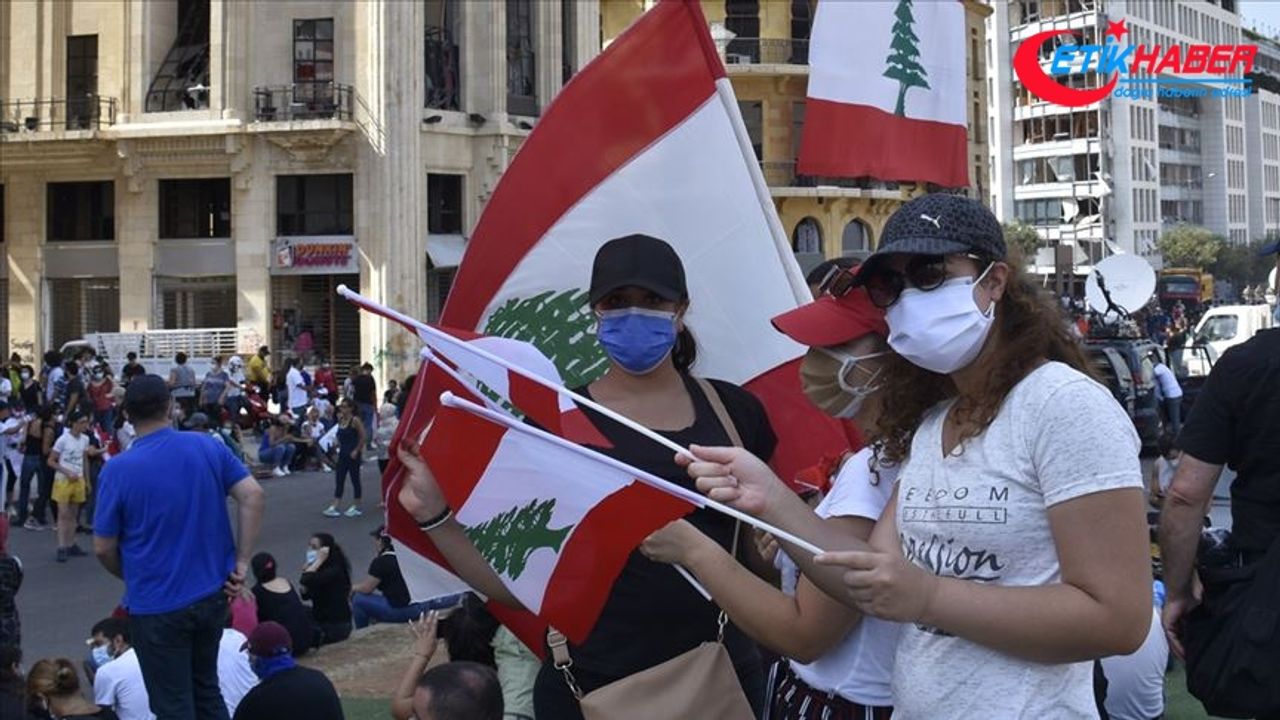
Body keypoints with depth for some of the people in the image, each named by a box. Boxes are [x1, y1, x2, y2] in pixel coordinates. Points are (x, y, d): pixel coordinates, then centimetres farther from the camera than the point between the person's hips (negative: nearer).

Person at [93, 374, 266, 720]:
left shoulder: (118, 469, -13)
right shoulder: (208, 446, -4)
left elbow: (103, 548, -7)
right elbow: (253, 496, -7)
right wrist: (241, 562, -2)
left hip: (158, 606, -4)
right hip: (212, 594, 4)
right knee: (207, 692, 22)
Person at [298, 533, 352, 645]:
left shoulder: (334, 570, -20)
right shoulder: (321, 569, 7)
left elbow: (306, 581, -35)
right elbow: (305, 596, 6)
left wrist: (318, 561, -25)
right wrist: (306, 572, -6)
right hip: (320, 621, 9)